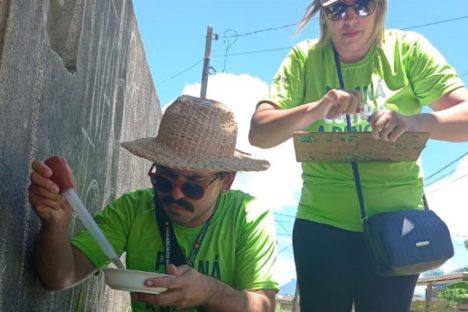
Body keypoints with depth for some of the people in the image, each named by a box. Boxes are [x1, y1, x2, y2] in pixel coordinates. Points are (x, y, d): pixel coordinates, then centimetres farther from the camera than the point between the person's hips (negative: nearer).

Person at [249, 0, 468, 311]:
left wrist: (413, 122, -32)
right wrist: (315, 109, -29)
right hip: (322, 222, 0)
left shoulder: (409, 50, -5)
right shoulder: (303, 59, -4)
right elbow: (258, 134, -10)